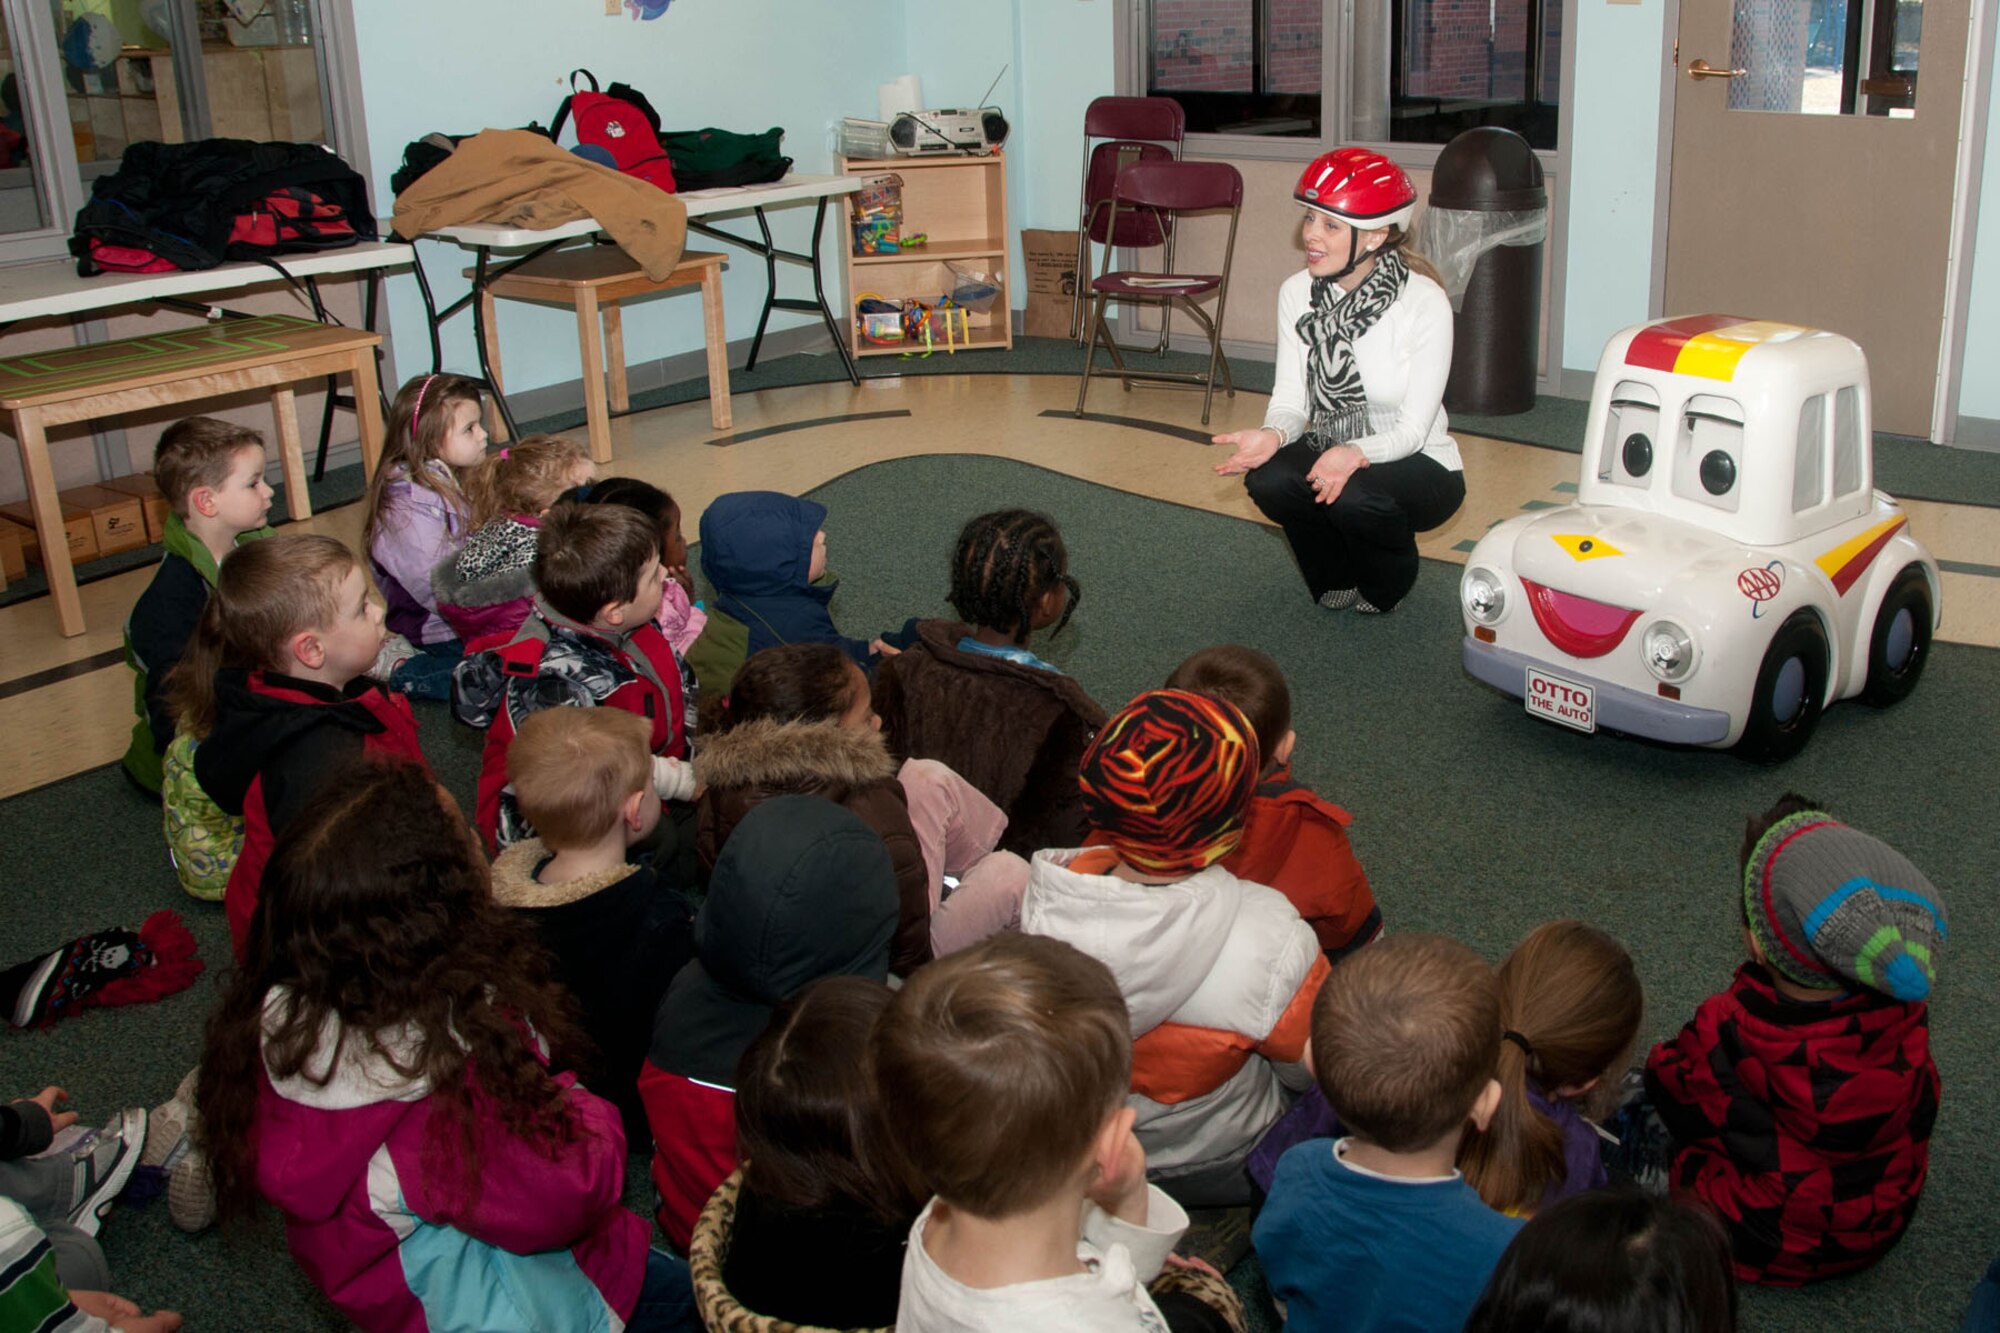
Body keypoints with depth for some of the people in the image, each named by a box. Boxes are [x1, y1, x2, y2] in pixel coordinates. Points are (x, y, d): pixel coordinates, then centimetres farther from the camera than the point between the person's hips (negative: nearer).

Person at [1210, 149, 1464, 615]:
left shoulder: (1424, 304, -20)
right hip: (1330, 453, 4)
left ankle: (1385, 588, 3)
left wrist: (1356, 454, -42)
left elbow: (1413, 428, -21)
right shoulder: (1297, 293, -6)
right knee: (1269, 480, -27)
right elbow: (1291, 398, -6)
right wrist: (1273, 434, -30)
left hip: (1417, 466, -4)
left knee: (1354, 497, -35)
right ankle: (1338, 577, 6)